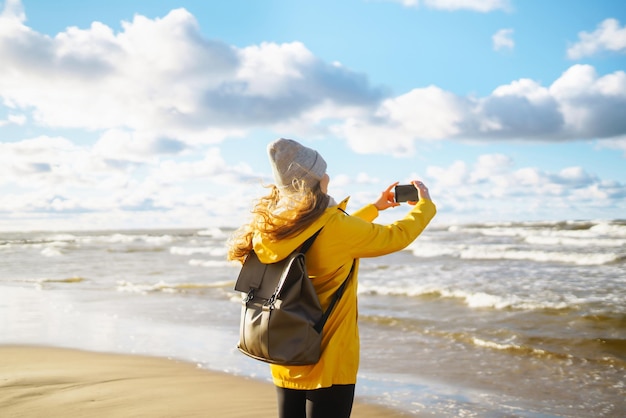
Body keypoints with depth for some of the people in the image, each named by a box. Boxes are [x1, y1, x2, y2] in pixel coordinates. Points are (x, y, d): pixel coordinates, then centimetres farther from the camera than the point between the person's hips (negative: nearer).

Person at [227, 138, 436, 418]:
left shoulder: (271, 229, 1)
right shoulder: (333, 225, -18)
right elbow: (397, 237, -3)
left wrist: (375, 207, 29)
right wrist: (425, 204, 15)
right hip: (328, 365, -6)